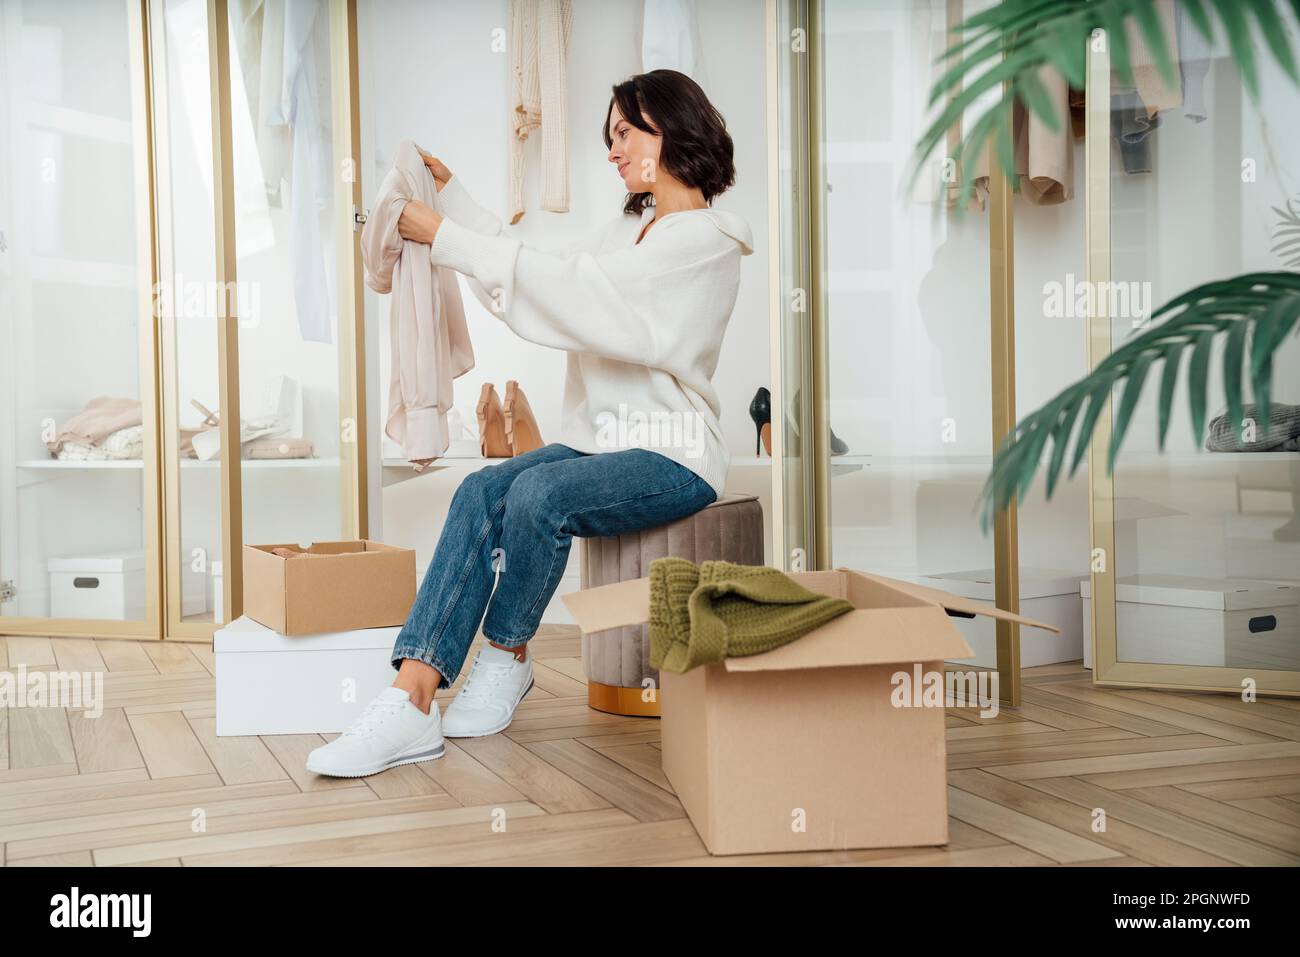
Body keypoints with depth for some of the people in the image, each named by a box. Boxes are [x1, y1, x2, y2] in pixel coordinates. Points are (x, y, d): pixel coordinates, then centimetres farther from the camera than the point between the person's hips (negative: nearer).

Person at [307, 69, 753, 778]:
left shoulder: (705, 239, -9)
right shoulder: (629, 228, 21)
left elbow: (572, 287, -20)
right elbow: (539, 273, 20)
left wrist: (444, 238, -18)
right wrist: (453, 192, 16)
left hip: (674, 456, -8)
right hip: (602, 442, 8)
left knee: (539, 492, -33)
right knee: (481, 492, -19)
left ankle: (507, 661, -8)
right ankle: (412, 699, -29)